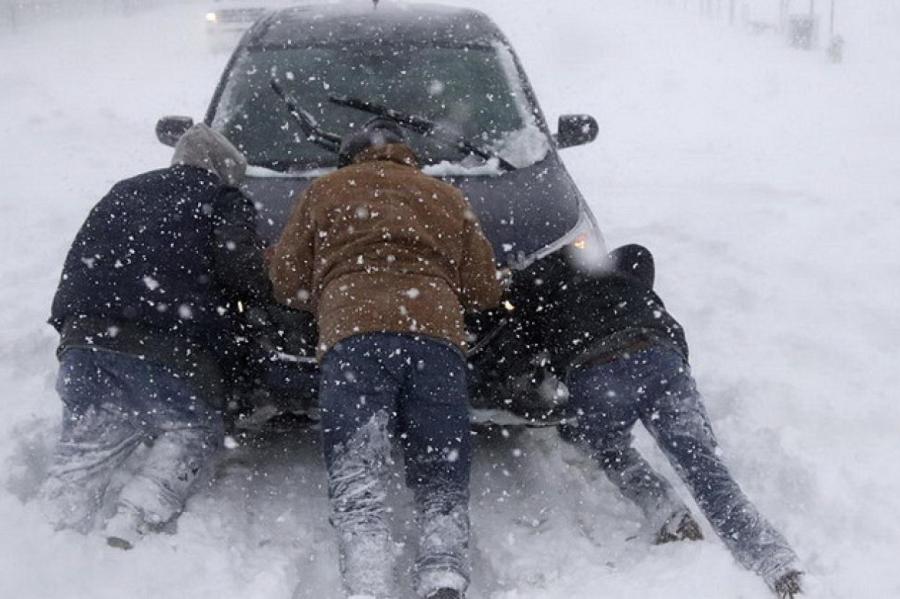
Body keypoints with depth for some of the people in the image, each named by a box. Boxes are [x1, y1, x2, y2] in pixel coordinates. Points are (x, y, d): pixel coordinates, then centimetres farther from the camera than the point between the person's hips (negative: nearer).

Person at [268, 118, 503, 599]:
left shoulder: (326, 191, 24)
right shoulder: (448, 198, 30)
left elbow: (287, 278, 21)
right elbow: (485, 290, 26)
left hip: (353, 334, -2)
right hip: (437, 332, 2)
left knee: (356, 476, -10)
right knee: (442, 476, 2)